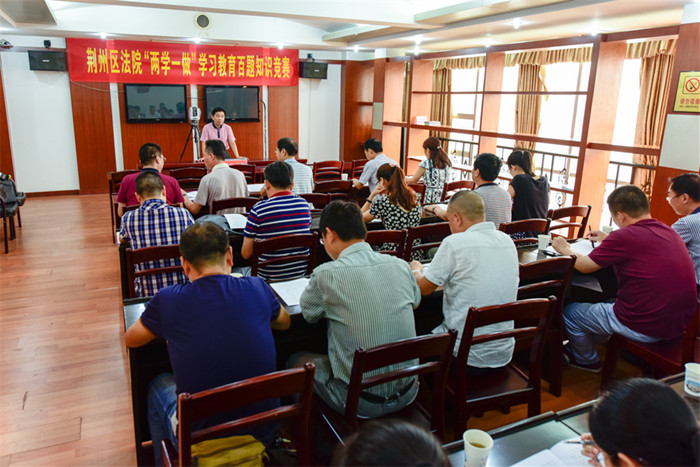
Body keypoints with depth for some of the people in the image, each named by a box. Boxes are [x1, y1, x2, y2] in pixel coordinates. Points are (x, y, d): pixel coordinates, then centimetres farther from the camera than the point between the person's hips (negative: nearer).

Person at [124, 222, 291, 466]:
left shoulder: (167, 301, -14)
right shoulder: (256, 288, -9)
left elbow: (130, 339, 7)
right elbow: (284, 322, 13)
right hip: (262, 433, 2)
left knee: (159, 385, 27)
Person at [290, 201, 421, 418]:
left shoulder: (326, 274, -20)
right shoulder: (401, 265, -5)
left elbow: (308, 312, 1)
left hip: (362, 403, -5)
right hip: (407, 394, 6)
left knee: (296, 361, 21)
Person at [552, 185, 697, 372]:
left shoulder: (625, 236, -20)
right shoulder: (669, 232, 5)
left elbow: (584, 265, -9)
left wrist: (564, 249, 10)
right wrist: (608, 240, 33)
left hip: (645, 328, -8)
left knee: (570, 312, 12)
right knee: (608, 303, 32)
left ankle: (587, 360, 36)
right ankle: (581, 349, 47)